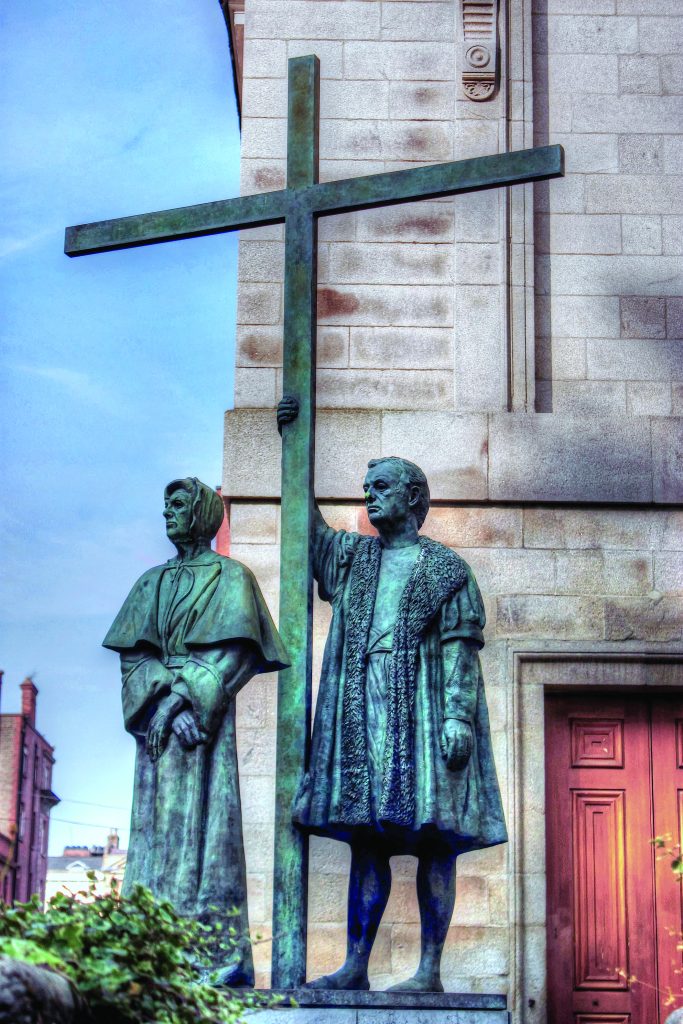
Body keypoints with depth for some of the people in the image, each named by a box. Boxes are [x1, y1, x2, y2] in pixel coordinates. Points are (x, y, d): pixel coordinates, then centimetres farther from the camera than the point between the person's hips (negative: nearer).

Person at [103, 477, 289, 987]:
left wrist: (182, 696, -16)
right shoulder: (152, 583, 18)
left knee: (204, 819, -12)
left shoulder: (230, 577, 4)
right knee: (157, 825, -1)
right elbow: (133, 654, 7)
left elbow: (237, 651, -7)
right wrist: (165, 704, -10)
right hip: (161, 716, 5)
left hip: (206, 716, -5)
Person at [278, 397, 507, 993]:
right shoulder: (353, 557, 20)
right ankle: (356, 966, 4)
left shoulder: (446, 569, 4)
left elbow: (461, 648, -3)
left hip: (422, 712, -5)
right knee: (366, 836, 3)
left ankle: (430, 970, -6)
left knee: (433, 837, -6)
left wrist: (459, 716, -16)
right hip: (361, 710, 5)